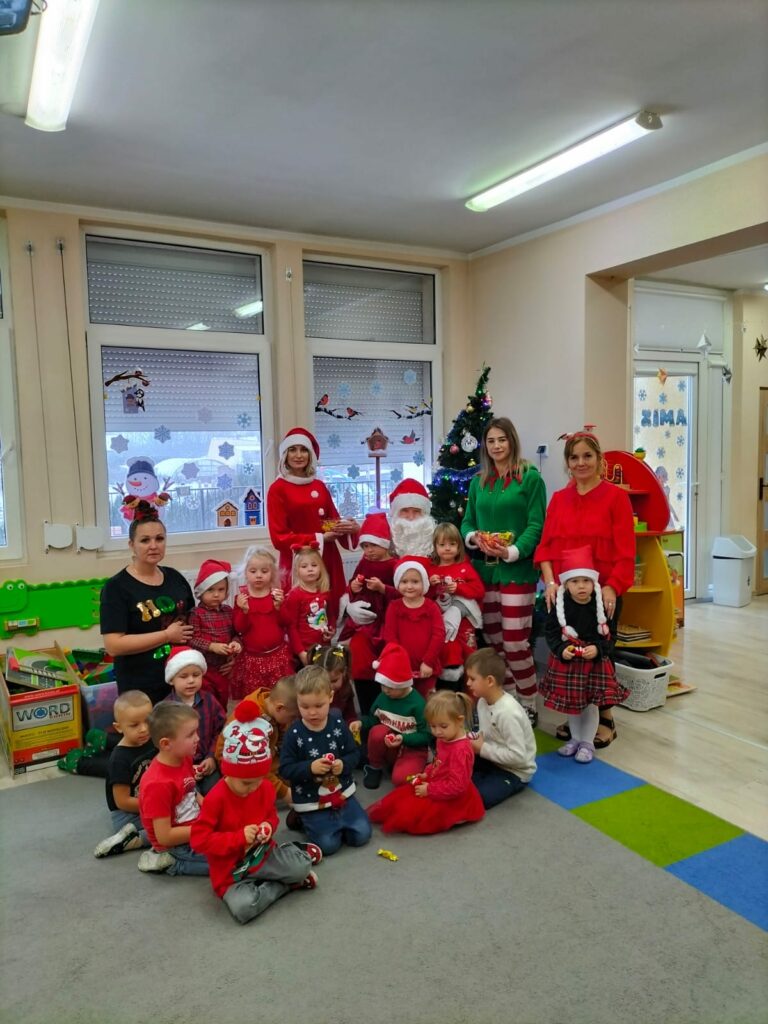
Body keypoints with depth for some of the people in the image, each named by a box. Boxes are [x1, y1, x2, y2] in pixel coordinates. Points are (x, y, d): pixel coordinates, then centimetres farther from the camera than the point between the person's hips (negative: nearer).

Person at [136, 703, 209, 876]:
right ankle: (171, 863, -2)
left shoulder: (184, 758, -4)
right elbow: (164, 836, -25)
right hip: (178, 844, -8)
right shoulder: (158, 784, -30)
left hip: (193, 827, 8)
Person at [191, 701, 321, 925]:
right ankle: (286, 884, -7)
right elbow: (198, 840, -22)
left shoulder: (265, 788, -5)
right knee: (243, 908, -31)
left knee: (303, 867, -21)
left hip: (263, 855, 3)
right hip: (230, 872, -3)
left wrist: (269, 827, -12)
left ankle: (292, 851, 13)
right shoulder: (216, 798, -22)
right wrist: (239, 837, -27)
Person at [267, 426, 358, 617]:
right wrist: (319, 538, -13)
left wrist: (350, 528, -5)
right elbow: (279, 538, -8)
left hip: (328, 561, 5)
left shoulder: (320, 486, 11)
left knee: (330, 615, 6)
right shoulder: (278, 489, -4)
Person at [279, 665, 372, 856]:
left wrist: (343, 765, -21)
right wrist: (310, 768, -28)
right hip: (311, 802, -3)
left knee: (361, 835, -4)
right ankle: (304, 820, 15)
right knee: (328, 844, -13)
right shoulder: (294, 734, -14)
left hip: (342, 793, 3)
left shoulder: (339, 725, -6)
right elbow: (285, 769, -13)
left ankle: (338, 820, 23)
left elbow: (353, 754, 0)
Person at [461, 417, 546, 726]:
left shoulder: (530, 477, -3)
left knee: (515, 641, -5)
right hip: (484, 570, 5)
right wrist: (473, 537, -8)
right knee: (493, 640, 10)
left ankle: (528, 705, 13)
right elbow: (467, 521, 14)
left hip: (517, 570, -5)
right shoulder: (478, 481, 13)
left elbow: (537, 524, -8)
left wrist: (512, 552, -20)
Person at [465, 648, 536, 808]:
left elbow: (518, 756, -32)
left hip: (514, 771, -8)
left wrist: (483, 749, -23)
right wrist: (475, 740, -10)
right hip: (491, 759, 8)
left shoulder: (508, 712, -32)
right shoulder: (483, 701, -4)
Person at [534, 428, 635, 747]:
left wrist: (611, 587, -16)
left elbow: (625, 550, -8)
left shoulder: (615, 496, -4)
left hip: (602, 592, -3)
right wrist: (550, 582, -8)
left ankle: (604, 719, 27)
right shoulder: (558, 498, 8)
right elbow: (545, 545, 5)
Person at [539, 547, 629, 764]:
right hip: (566, 660, 1)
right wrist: (561, 649, -23)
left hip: (595, 660, -1)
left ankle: (588, 742, 24)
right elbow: (551, 632, -7)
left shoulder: (601, 605, -11)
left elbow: (610, 634, -6)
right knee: (570, 701, 14)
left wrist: (597, 649, -22)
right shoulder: (560, 605, -10)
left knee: (591, 703, 6)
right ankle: (575, 738, 34)